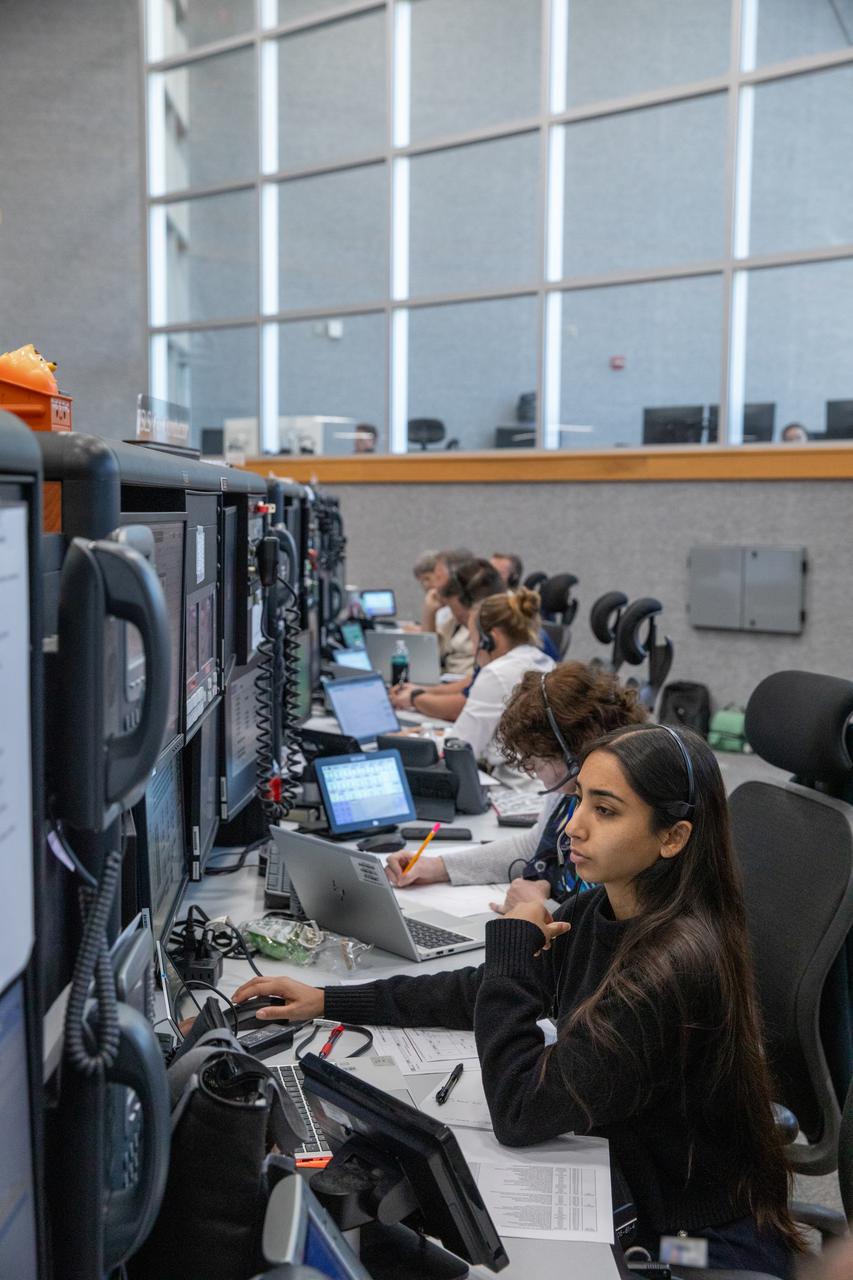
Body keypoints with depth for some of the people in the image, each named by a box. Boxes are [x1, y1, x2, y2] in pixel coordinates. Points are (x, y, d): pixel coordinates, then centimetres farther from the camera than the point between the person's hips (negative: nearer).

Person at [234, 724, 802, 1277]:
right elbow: (484, 991, 8)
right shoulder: (601, 910, -5)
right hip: (620, 1196, 7)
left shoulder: (676, 965, -31)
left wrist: (514, 937, -22)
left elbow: (519, 1113, -27)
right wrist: (329, 1001, 5)